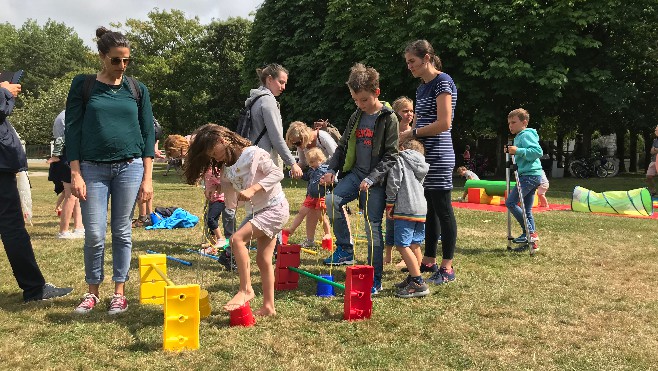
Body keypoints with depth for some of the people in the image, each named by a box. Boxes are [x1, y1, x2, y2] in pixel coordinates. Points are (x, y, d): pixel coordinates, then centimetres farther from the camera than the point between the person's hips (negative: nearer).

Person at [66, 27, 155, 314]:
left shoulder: (137, 89, 6)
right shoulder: (83, 85, 3)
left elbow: (148, 133, 6)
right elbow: (73, 129, 1)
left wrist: (147, 178, 0)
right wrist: (75, 174, -6)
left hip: (129, 167, 1)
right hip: (93, 168, -1)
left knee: (122, 232, 5)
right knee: (94, 235, 0)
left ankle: (119, 292, 17)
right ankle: (92, 291, 18)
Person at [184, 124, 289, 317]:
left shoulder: (253, 153, -13)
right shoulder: (226, 168, 9)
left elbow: (277, 173, -19)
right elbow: (231, 202, 9)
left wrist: (252, 189, -27)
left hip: (275, 208, -9)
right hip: (255, 212, 9)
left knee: (237, 238, -22)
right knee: (263, 260, 8)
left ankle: (246, 289, -14)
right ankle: (268, 306, 16)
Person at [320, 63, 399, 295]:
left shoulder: (388, 119, -7)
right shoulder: (356, 117, 11)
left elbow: (391, 155, -11)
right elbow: (343, 147, 17)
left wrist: (371, 179, -20)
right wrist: (332, 169, 2)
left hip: (376, 180, -5)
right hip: (355, 173, 5)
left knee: (373, 228, -3)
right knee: (331, 201, -20)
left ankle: (375, 280, 8)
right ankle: (345, 250, -1)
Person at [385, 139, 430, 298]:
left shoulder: (400, 158, 1)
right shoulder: (421, 164, 21)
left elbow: (393, 182, -9)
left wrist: (390, 204, -1)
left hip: (405, 209, -8)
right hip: (422, 209, 8)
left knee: (403, 245, -8)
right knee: (415, 245, 15)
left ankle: (419, 283, -12)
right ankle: (413, 278, 25)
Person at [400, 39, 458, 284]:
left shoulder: (443, 82, -9)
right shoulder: (421, 88, 17)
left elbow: (444, 123, -19)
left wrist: (411, 134, -12)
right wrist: (406, 138, 1)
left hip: (438, 155, -9)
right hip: (423, 154, 9)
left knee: (443, 210, -3)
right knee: (428, 209, 13)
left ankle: (447, 268, 5)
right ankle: (429, 261, 22)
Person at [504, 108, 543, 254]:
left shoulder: (526, 135, -8)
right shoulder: (519, 137, 22)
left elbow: (538, 151, -21)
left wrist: (518, 151, -23)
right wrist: (512, 153, 10)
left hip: (529, 175, -11)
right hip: (532, 176, 11)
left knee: (511, 202, -14)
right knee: (527, 210, 9)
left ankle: (529, 232, -10)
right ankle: (532, 242, 9)